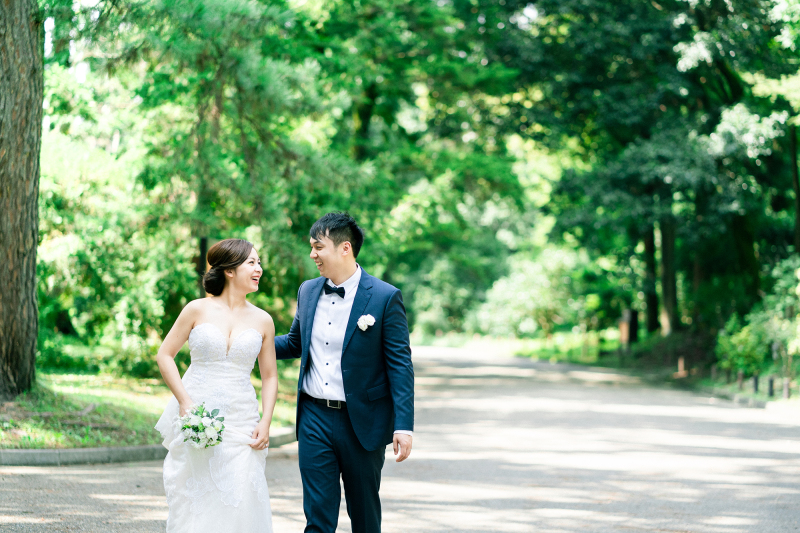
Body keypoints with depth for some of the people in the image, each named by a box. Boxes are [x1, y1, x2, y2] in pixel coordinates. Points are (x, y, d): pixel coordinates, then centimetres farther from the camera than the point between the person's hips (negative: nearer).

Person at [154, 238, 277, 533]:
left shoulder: (262, 321, 6)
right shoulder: (198, 310, 0)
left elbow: (269, 376, 10)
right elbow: (164, 355, 3)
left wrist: (266, 422, -2)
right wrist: (185, 403, -8)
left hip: (240, 424, 1)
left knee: (240, 502, -7)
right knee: (192, 501, 1)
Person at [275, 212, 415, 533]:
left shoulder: (385, 298, -10)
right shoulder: (307, 291, 7)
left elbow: (400, 365, -11)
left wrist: (404, 425, -17)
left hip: (362, 422, -4)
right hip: (314, 419, 4)